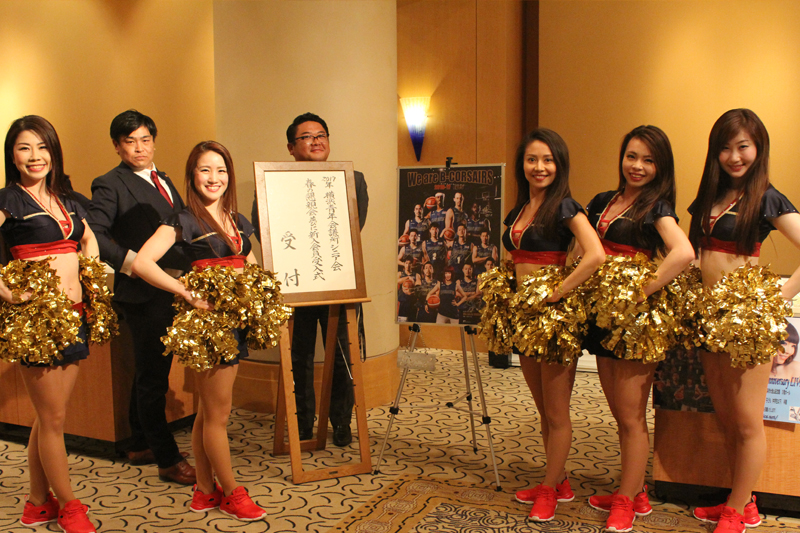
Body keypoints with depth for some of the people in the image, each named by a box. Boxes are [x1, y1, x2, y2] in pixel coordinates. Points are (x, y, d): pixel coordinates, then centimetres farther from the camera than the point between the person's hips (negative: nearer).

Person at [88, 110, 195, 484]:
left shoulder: (163, 181, 18)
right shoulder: (110, 185, -6)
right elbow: (93, 233, -18)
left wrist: (189, 270, 5)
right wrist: (132, 263, -22)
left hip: (174, 288, 8)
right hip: (143, 291, -8)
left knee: (152, 371, 18)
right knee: (152, 376, -2)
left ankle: (140, 446, 32)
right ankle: (168, 460, 6)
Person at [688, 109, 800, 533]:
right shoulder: (709, 197, 12)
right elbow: (692, 250, 16)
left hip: (746, 319, -6)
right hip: (710, 316, 7)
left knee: (747, 423, 4)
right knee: (726, 420, 14)